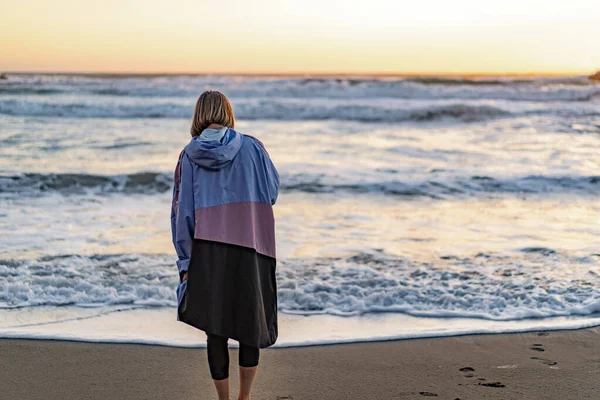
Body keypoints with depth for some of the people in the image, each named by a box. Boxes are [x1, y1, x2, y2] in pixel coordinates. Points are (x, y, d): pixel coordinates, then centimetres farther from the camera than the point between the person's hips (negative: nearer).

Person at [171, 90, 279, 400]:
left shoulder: (189, 155, 1)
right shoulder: (251, 147, -1)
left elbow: (182, 211, 0)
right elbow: (273, 191, 8)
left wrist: (186, 261, 4)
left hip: (207, 254, 0)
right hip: (249, 251, 0)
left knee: (215, 332, 7)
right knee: (251, 327, 13)